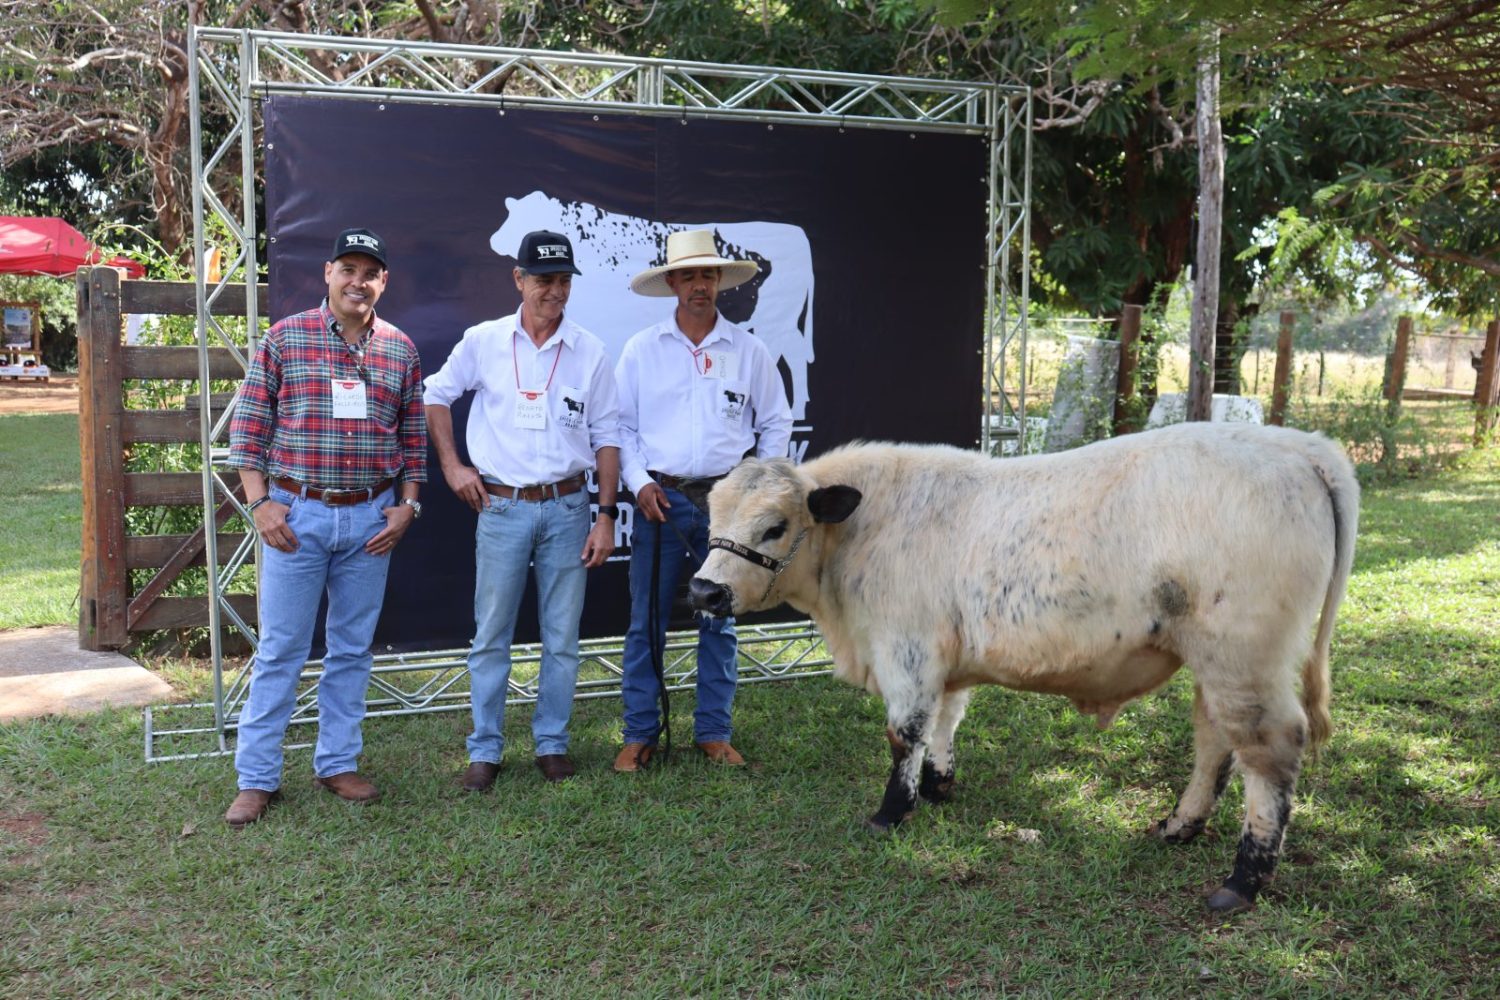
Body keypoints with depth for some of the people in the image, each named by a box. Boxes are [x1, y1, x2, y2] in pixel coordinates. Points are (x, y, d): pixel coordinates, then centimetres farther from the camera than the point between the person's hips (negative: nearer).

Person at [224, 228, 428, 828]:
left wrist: (406, 505, 2)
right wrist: (259, 503, -7)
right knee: (280, 649, 2)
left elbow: (414, 436, 10)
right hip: (296, 513, -2)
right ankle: (256, 778, 12)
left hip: (372, 519, 3)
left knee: (353, 648, 11)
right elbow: (250, 424, -1)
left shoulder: (400, 349, 6)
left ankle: (338, 763, 24)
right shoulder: (284, 338, -2)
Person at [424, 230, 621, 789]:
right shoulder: (483, 342, 1)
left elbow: (605, 437, 4)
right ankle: (485, 750, 16)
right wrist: (451, 465, 5)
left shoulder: (589, 353, 2)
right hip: (501, 507, -1)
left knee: (562, 637, 7)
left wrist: (606, 516, -1)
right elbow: (436, 396, 13)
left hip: (567, 507, 1)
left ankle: (551, 744, 21)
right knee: (491, 635, 4)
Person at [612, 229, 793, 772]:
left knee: (719, 623, 8)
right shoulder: (641, 349, 2)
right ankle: (639, 733, 12)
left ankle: (713, 732, 19)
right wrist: (639, 482, -6)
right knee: (646, 621, 1)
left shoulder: (749, 350, 4)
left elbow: (775, 422, 11)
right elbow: (620, 425, 5)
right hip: (660, 499, -1)